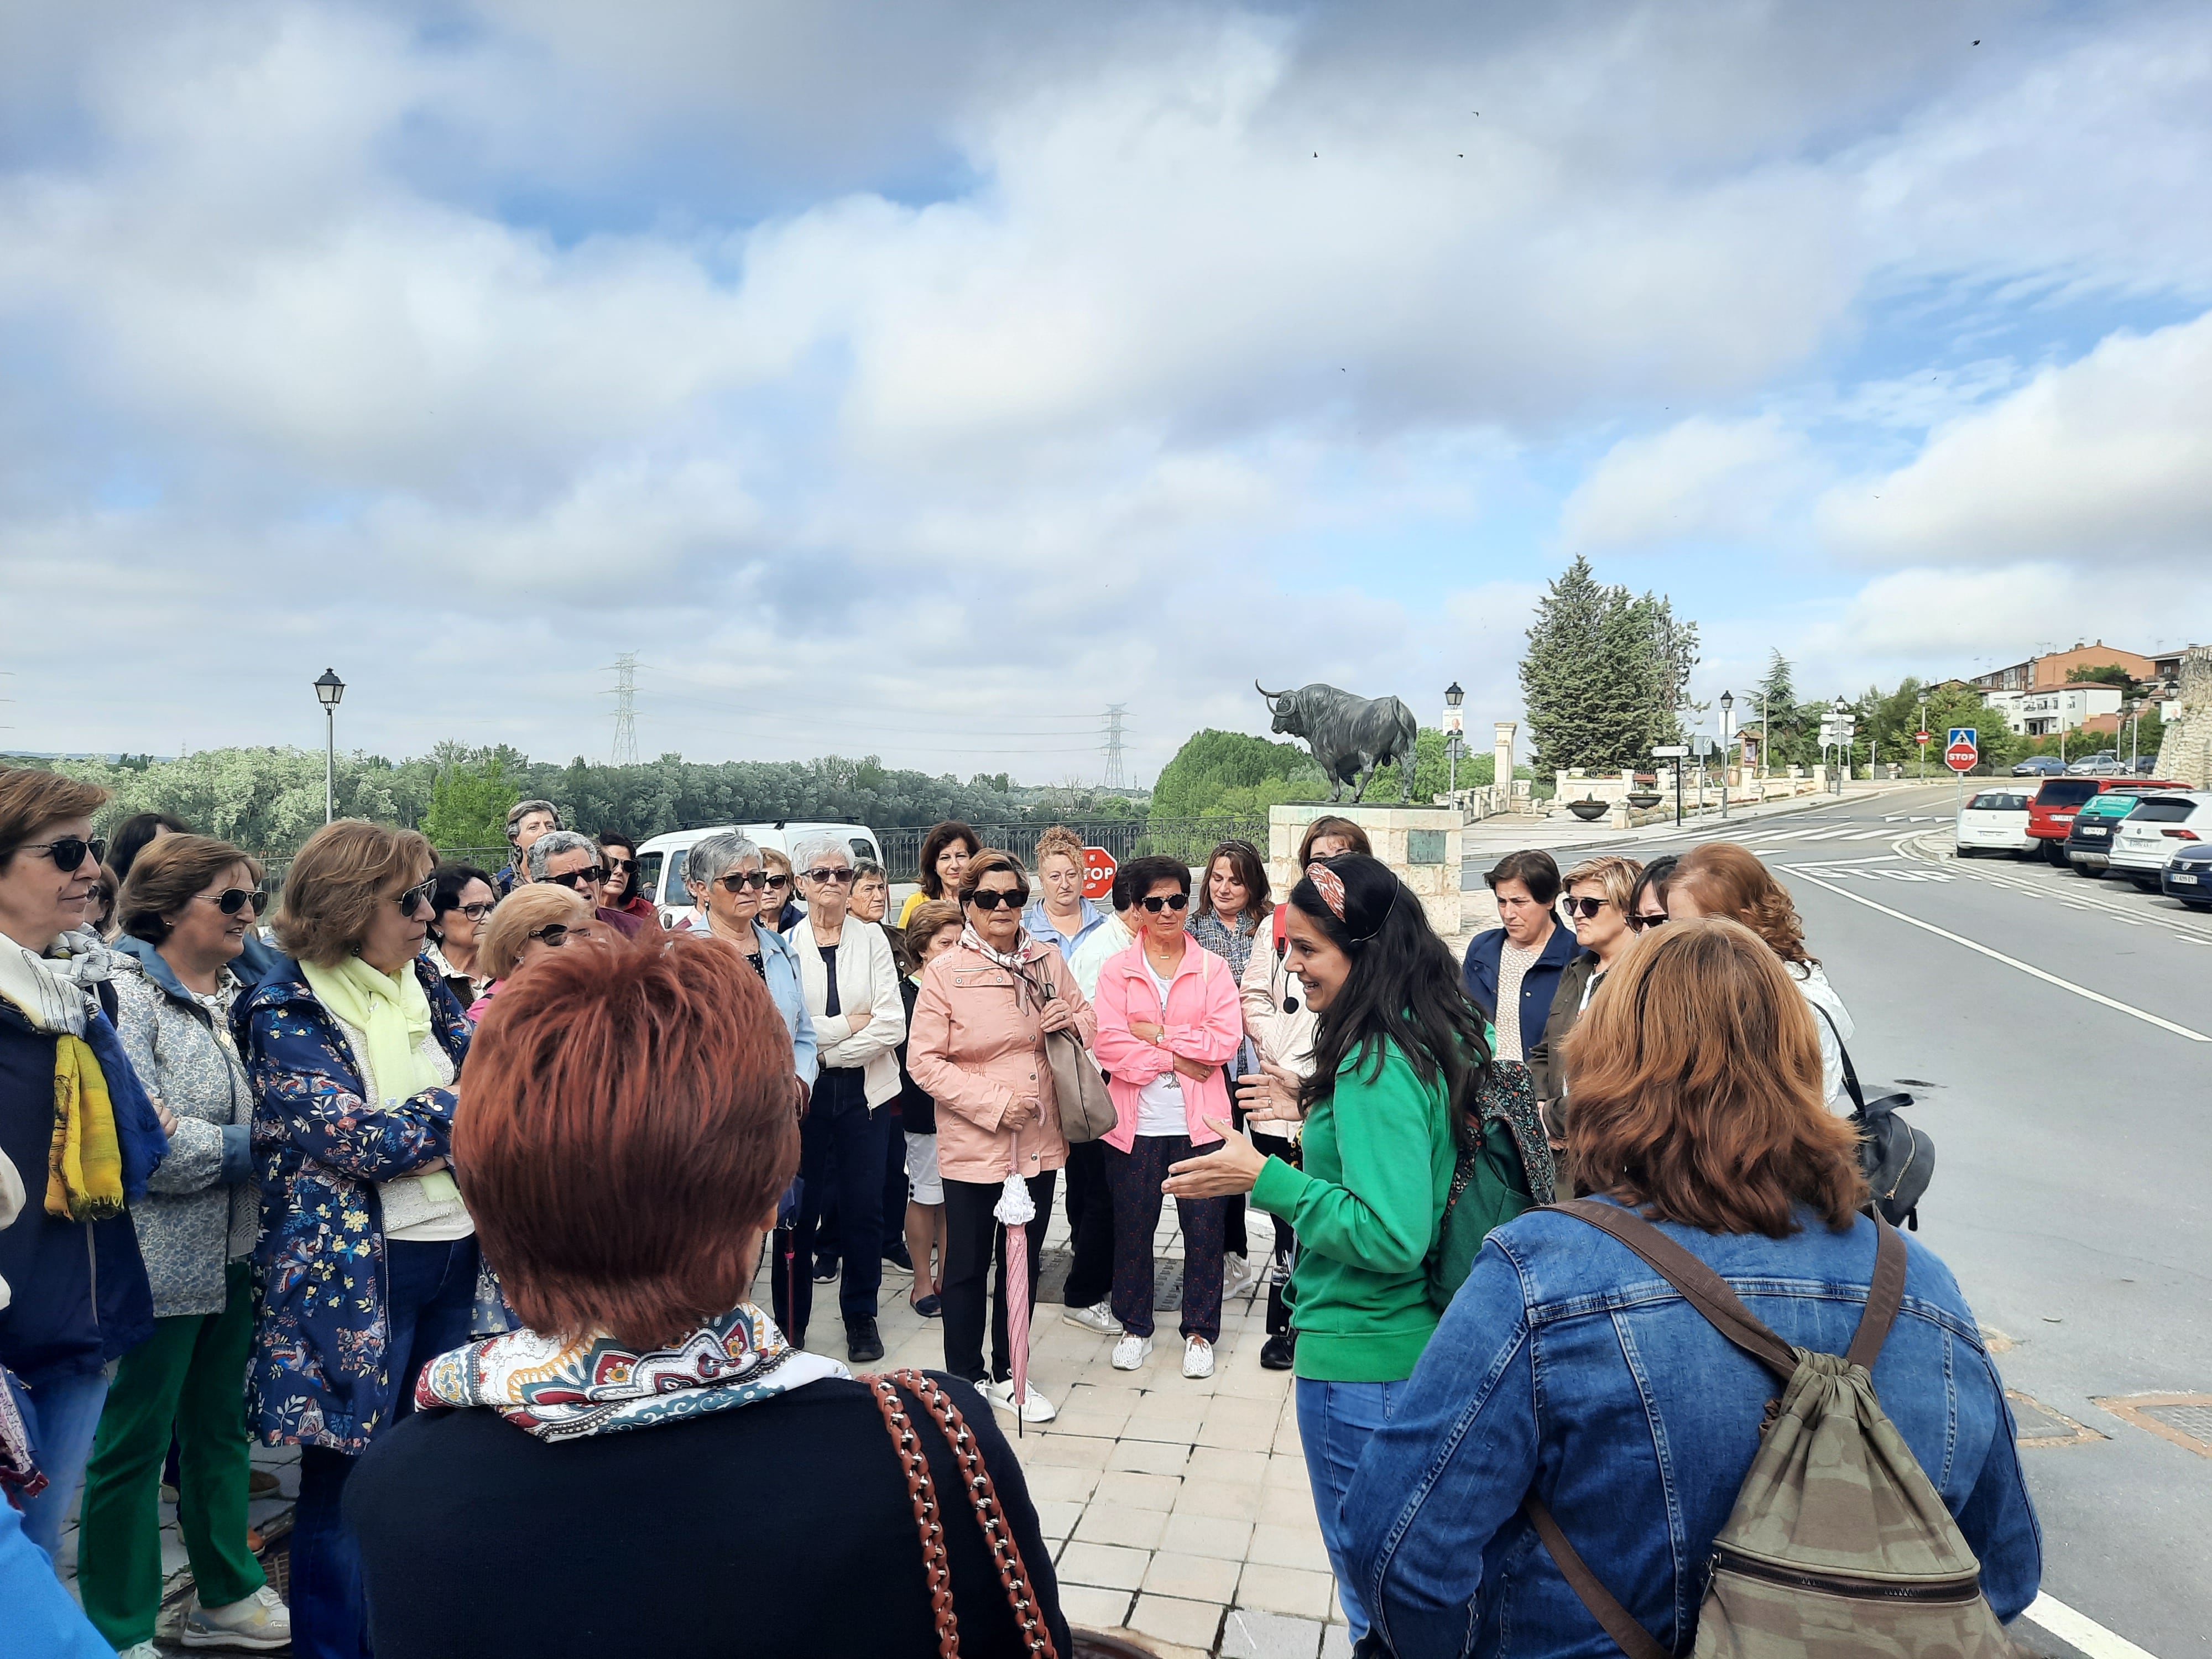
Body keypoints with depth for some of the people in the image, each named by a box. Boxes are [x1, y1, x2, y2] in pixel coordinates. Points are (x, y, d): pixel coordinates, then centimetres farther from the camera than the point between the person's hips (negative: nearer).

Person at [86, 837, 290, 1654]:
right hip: (159, 1262, -7)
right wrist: (247, 1147, -16)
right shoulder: (124, 993, -15)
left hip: (233, 1252, 7)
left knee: (220, 1425, 19)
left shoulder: (237, 995, 8)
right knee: (134, 1444, 7)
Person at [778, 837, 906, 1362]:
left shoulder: (871, 939, 2)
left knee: (864, 1208, 6)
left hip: (865, 1092, 1)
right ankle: (790, 1320, 21)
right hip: (802, 1094, -1)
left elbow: (893, 1024, -6)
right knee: (799, 1209, 4)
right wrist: (848, 1025, -9)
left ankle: (861, 1318, 23)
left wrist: (825, 1047, -10)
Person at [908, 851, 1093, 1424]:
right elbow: (924, 1061, -12)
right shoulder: (945, 972, -10)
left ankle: (1006, 1376, 34)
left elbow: (1088, 1022, 15)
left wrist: (1072, 1023, -10)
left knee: (1023, 1263, 17)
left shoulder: (1048, 961, 3)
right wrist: (996, 1102, -20)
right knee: (968, 1267, 11)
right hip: (972, 1145, -4)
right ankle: (965, 1380, 29)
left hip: (1039, 1142, 4)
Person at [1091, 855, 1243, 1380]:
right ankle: (1134, 1326, 30)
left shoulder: (1212, 968, 3)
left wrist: (1157, 1033, -10)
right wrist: (1174, 1059, -13)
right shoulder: (1117, 970, 2)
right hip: (1136, 1121, 0)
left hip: (1199, 1121, 0)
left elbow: (1226, 1041, -8)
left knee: (1203, 1231, 6)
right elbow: (1109, 1043, -9)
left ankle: (1200, 1331, 24)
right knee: (1132, 1229, 10)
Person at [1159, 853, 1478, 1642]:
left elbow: (1392, 1237, -28)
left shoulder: (1376, 1066, -25)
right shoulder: (1449, 1035, 2)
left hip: (1363, 1359, -9)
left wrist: (1265, 1178, -22)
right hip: (1425, 1341, 9)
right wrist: (1319, 1115, 12)